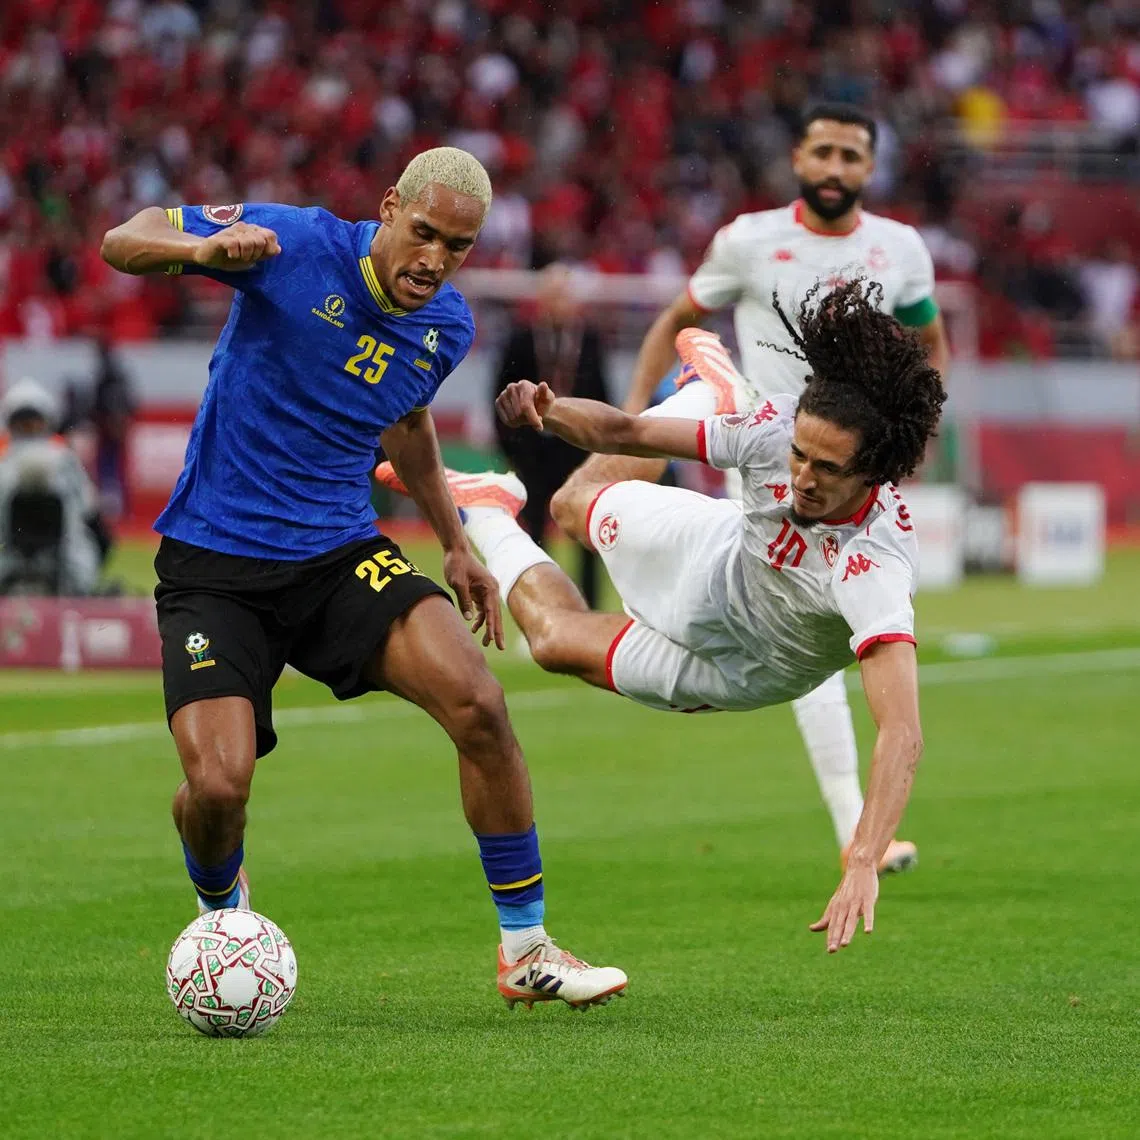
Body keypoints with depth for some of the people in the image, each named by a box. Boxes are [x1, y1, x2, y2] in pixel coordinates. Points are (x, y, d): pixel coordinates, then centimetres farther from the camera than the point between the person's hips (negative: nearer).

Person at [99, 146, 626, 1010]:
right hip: (213, 567, -4)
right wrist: (204, 247, -35)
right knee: (218, 787, -19)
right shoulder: (298, 245, -13)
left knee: (478, 703, -20)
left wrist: (454, 543, 22)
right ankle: (223, 909, 20)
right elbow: (125, 241, -12)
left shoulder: (447, 327, 4)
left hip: (342, 556, 4)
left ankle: (526, 949, -6)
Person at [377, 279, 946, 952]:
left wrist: (863, 869, -68)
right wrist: (550, 412, -41)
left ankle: (487, 518, 36)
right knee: (576, 504, 25)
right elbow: (627, 432, -21)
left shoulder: (876, 571, -49)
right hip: (721, 553, 3)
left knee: (559, 639, 5)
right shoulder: (783, 428, -34)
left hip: (737, 665, -3)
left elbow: (902, 732, -57)